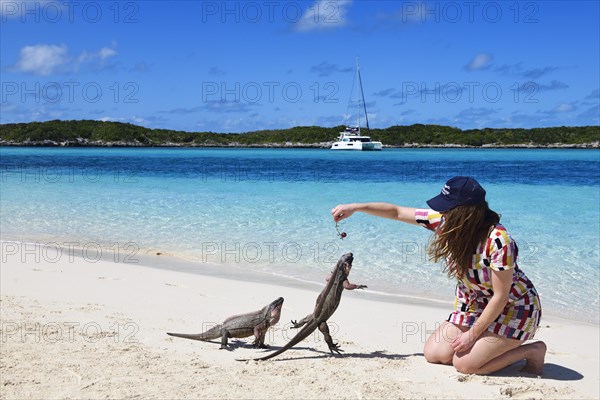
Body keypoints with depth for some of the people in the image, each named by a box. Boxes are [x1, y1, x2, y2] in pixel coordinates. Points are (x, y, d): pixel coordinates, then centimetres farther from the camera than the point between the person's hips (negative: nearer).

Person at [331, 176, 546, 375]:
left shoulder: (498, 240, -33)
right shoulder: (445, 221, -14)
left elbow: (500, 297, -25)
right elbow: (398, 212, -3)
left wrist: (472, 334, -19)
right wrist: (355, 207, -7)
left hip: (513, 308, -7)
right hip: (474, 305, 7)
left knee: (465, 363, -18)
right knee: (434, 353, -1)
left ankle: (531, 350, 2)